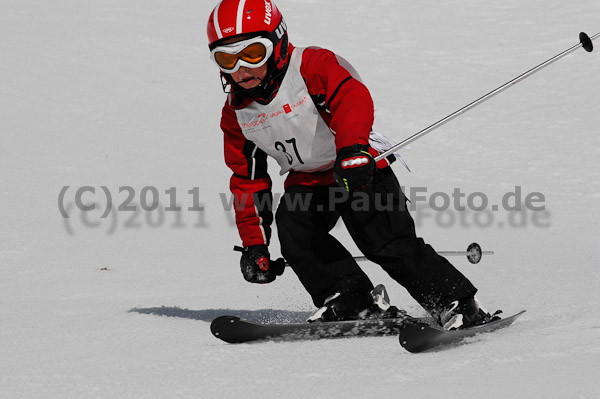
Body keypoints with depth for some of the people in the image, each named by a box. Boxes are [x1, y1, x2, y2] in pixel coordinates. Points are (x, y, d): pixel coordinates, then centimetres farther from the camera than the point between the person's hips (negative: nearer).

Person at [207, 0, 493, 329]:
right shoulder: (236, 112, 0)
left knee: (387, 242, -21)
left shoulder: (312, 66, -20)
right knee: (291, 226, -23)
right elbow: (247, 179, 8)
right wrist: (253, 243, 4)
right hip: (307, 182, 6)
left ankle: (458, 305, -12)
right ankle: (352, 300, -15)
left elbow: (352, 99, -38)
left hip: (360, 170, -6)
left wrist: (352, 149, -57)